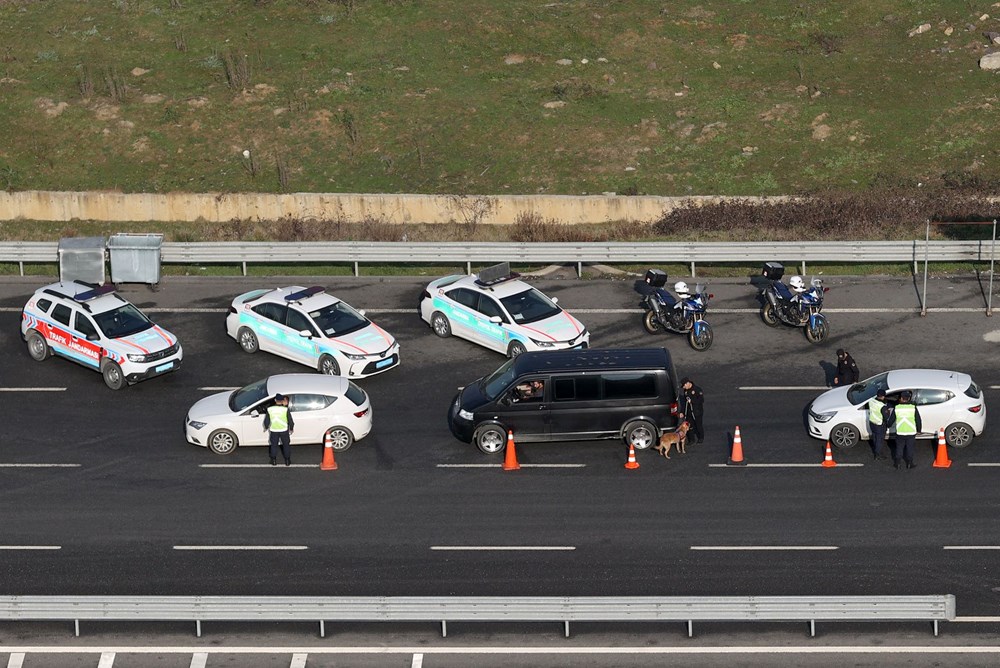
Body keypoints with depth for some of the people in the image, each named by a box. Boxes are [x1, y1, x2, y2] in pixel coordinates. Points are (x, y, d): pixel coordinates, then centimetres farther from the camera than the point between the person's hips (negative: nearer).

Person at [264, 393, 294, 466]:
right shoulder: (285, 409, -17)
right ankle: (287, 461, 24)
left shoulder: (270, 409, -12)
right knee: (286, 445, 17)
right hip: (284, 430, -1)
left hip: (274, 430, 1)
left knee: (273, 445, 20)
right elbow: (290, 421, -9)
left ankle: (273, 460, 26)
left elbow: (266, 421, -1)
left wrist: (266, 427, 19)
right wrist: (291, 428, 10)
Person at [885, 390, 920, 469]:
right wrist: (919, 429, 15)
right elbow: (918, 420, -2)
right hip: (911, 433, -1)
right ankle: (909, 463, 18)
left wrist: (887, 424, 28)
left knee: (899, 448, 16)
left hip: (900, 433, 1)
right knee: (910, 448, 12)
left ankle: (897, 463, 21)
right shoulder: (913, 408, -9)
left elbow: (891, 420, 6)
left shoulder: (896, 408, -6)